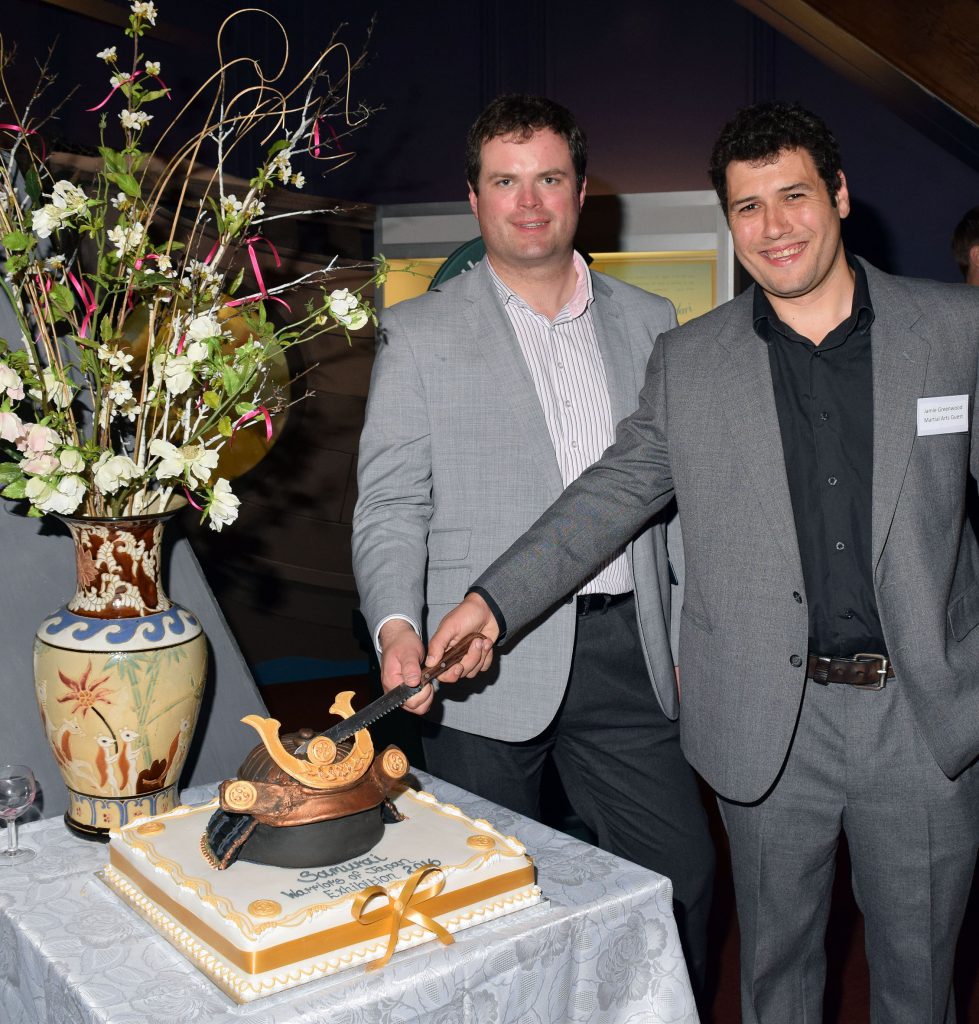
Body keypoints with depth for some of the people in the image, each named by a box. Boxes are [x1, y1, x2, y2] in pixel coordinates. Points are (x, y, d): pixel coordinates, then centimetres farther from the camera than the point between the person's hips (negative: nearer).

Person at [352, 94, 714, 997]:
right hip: (488, 665, -3)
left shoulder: (647, 321, 11)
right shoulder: (420, 335, 1)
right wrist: (396, 624, -19)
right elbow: (389, 504, -2)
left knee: (683, 873, 9)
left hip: (625, 650, 3)